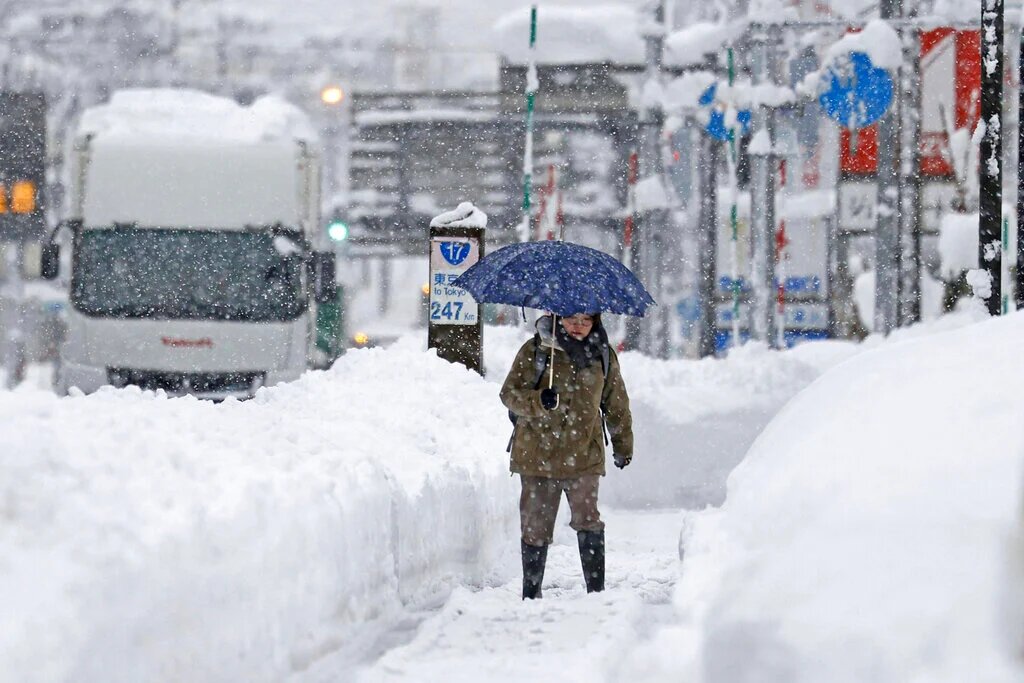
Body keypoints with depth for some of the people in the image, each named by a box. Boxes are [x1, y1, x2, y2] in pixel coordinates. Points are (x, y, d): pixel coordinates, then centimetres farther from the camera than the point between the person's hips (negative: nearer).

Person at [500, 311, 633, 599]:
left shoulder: (602, 355, 8)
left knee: (588, 521, -13)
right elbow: (509, 394, -3)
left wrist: (623, 446, 24)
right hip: (537, 454, 0)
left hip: (583, 456, 0)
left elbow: (617, 405, 19)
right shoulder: (534, 351, 1)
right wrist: (538, 401, -22)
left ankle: (597, 590, -8)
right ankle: (531, 592, 16)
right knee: (535, 527, 4)